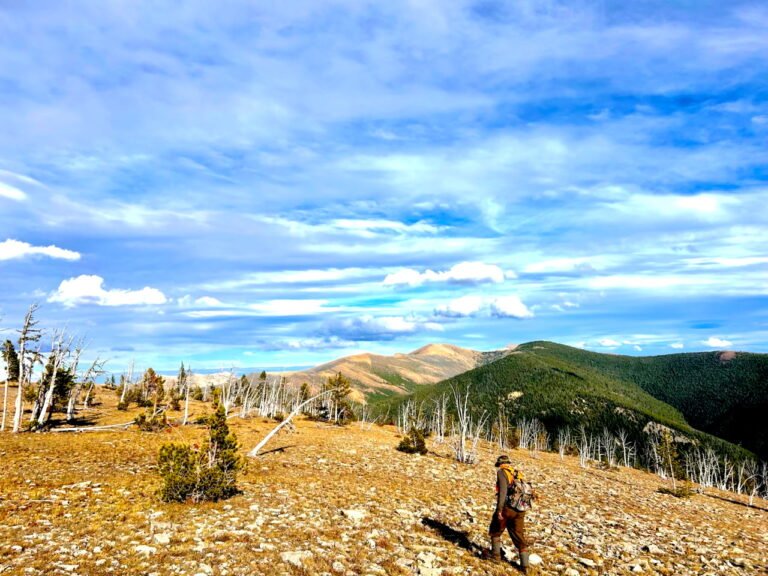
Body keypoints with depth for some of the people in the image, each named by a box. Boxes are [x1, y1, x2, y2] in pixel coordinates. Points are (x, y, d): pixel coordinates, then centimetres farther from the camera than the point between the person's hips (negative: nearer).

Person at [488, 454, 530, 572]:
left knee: (495, 531, 18)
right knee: (519, 537, 12)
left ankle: (496, 555, 24)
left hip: (507, 508, -5)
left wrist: (499, 509, -18)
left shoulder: (502, 472, -5)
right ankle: (525, 565, 11)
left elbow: (503, 490, -17)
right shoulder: (518, 474, 15)